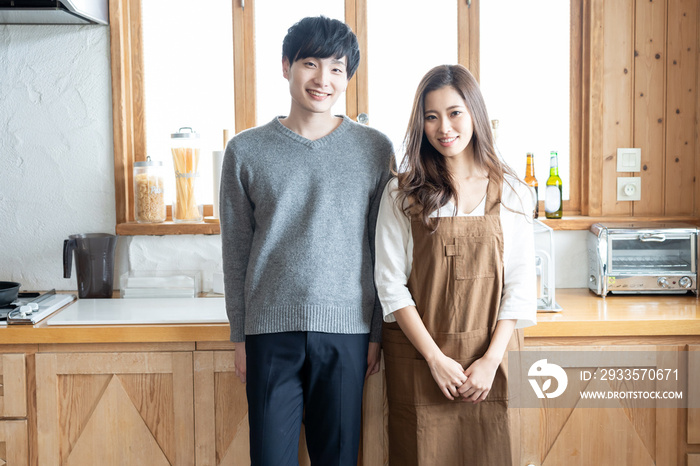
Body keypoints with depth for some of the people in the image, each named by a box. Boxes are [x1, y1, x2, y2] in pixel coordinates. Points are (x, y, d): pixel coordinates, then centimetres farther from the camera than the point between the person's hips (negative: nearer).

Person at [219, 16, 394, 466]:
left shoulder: (375, 149, 4)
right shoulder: (246, 151, 4)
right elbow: (236, 252, 7)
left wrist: (378, 331, 3)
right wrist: (240, 335, 6)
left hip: (346, 331, 0)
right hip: (271, 332, 0)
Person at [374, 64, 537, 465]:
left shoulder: (512, 193, 2)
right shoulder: (402, 193, 0)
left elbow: (521, 286, 1)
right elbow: (390, 284, -3)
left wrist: (491, 360, -8)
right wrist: (436, 358, -10)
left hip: (490, 358, 1)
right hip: (419, 357, 0)